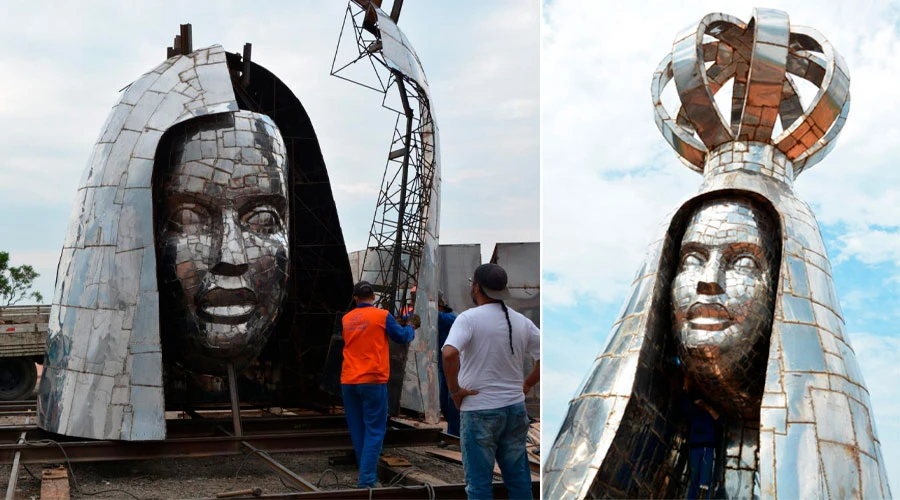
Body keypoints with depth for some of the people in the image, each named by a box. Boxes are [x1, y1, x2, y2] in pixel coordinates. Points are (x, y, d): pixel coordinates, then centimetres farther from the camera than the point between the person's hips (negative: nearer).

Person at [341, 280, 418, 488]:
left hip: (348, 382, 5)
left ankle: (367, 475, 18)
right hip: (372, 381, -5)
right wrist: (411, 327, 28)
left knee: (358, 432, 11)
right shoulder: (382, 316, -5)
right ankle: (367, 479, -9)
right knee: (374, 431, -2)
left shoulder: (346, 319, 10)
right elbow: (402, 337, 6)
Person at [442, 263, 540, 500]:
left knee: (479, 480, 4)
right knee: (519, 477, 14)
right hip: (515, 408, 5)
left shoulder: (469, 318, -12)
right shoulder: (521, 321, 5)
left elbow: (449, 354, -28)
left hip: (479, 411, -5)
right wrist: (526, 384, 11)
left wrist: (454, 389, -15)